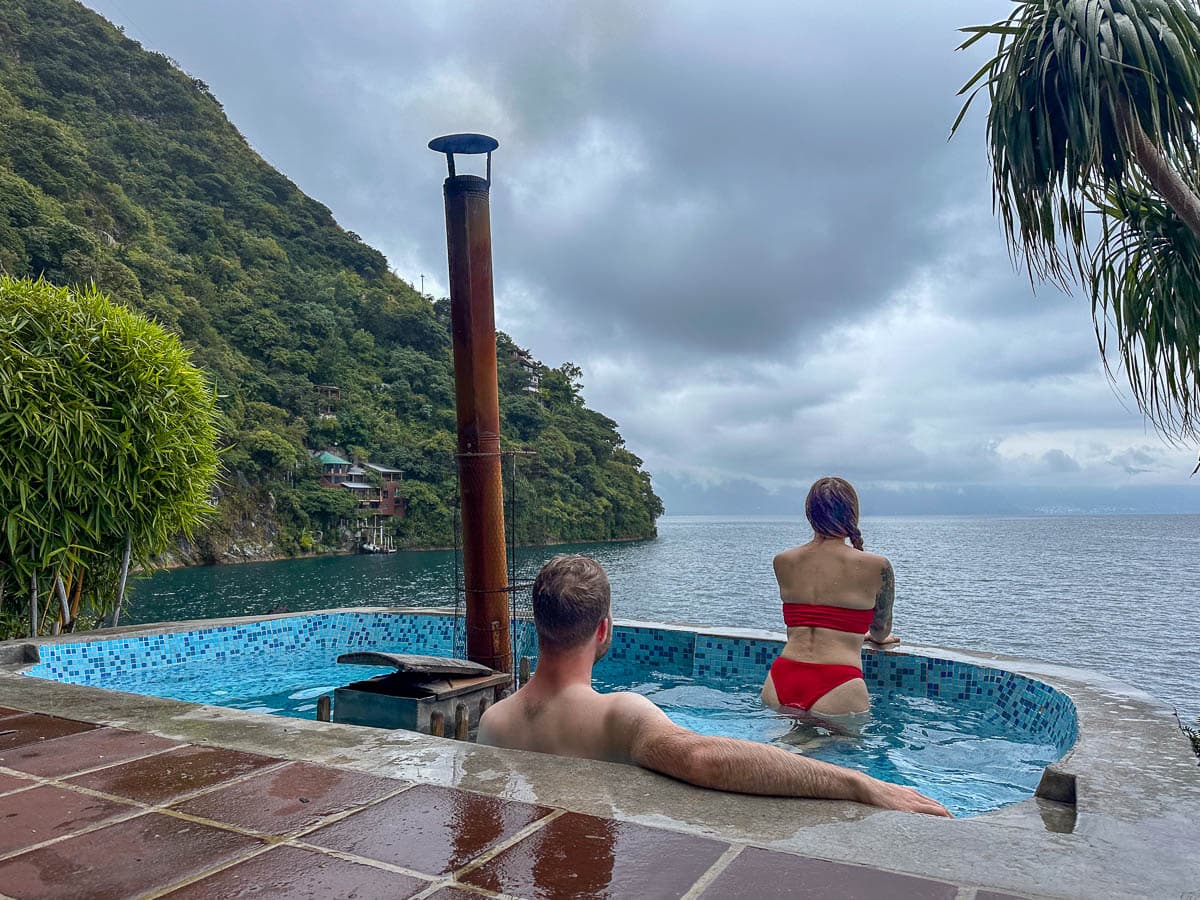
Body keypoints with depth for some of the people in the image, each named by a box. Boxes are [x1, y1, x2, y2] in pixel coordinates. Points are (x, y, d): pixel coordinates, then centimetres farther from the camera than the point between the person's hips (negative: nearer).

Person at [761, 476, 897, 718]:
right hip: (837, 688, -4)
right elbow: (881, 630, 17)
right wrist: (878, 637, 41)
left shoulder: (782, 562, 9)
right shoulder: (877, 566, 0)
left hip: (780, 683, 4)